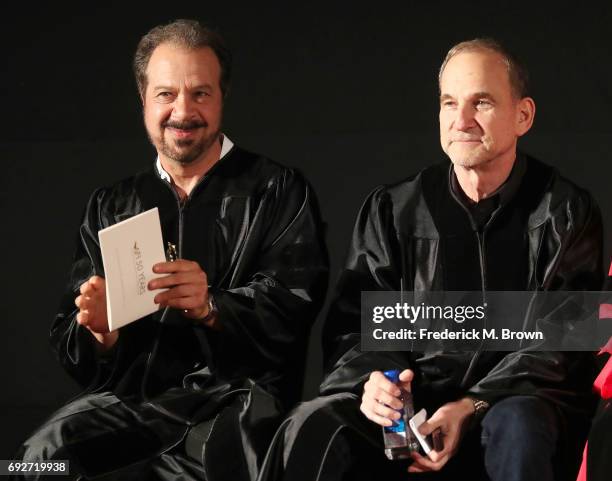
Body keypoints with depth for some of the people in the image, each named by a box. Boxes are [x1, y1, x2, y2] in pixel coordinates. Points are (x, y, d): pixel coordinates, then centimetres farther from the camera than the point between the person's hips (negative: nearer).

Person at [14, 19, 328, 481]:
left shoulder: (278, 192, 7)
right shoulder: (110, 206, 18)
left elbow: (293, 308, -6)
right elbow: (69, 341, 14)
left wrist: (211, 308, -25)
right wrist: (100, 333, -11)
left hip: (237, 395, -2)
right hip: (131, 398, 2)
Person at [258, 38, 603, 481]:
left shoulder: (567, 213, 4)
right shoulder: (394, 209, 11)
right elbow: (353, 323, 9)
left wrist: (474, 408, -19)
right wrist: (372, 378, -16)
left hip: (519, 399, -1)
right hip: (409, 402, 1)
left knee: (518, 427, -39)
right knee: (312, 427, -29)